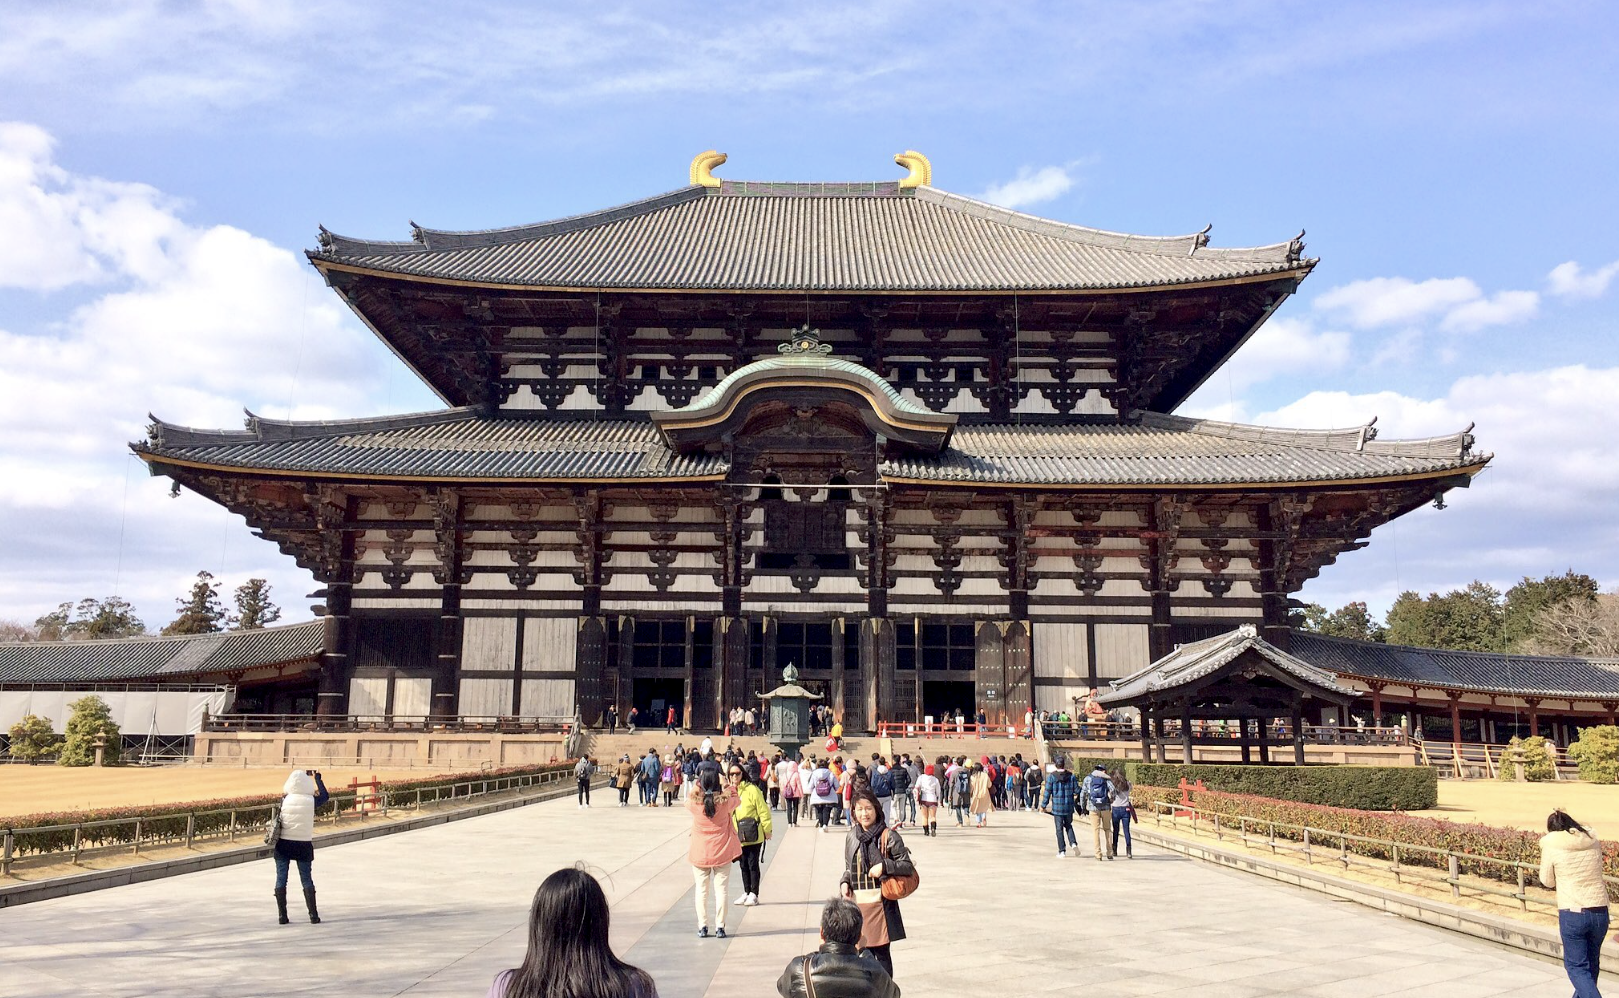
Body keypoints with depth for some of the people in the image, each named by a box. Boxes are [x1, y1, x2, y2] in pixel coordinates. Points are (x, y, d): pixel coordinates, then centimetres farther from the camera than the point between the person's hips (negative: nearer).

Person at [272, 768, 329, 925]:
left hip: (284, 844, 0)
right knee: (307, 880, 7)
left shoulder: (284, 800, -6)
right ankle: (313, 916, 5)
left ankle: (282, 915, 7)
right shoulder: (311, 801, -9)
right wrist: (317, 777, 16)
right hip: (303, 845, 0)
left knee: (281, 879, 8)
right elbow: (325, 796, 9)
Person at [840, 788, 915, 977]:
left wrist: (885, 866, -18)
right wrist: (845, 882, 2)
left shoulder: (888, 836, -7)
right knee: (864, 951, 10)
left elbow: (908, 866, -6)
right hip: (857, 902, 5)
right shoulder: (852, 837, 10)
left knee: (882, 952, 0)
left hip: (880, 902, -5)